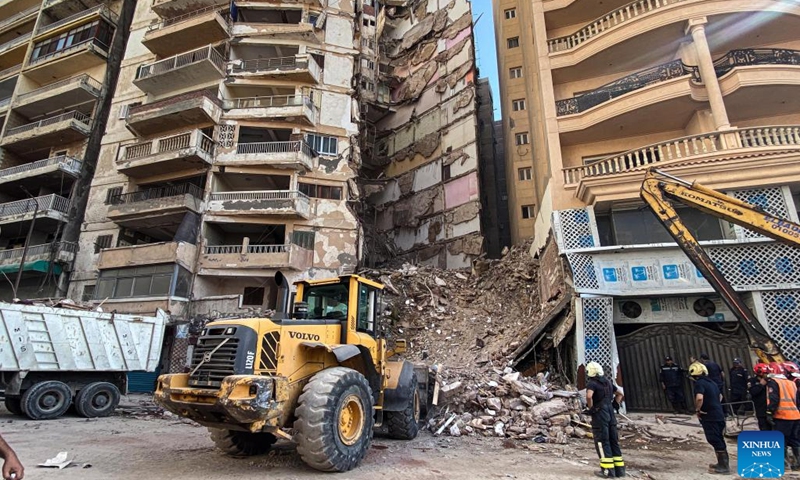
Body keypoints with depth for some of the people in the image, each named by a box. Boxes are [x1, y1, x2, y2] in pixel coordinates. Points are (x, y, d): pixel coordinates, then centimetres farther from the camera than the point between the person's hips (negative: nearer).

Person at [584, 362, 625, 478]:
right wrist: (615, 404, 20)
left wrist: (590, 408, -14)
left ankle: (608, 470, 2)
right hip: (610, 413, 8)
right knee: (613, 441, 14)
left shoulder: (592, 383, -12)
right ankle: (619, 468, 19)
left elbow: (589, 396, -30)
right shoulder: (607, 382, 13)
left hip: (599, 415, -7)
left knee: (602, 442, 0)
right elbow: (620, 394, 24)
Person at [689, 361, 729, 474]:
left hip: (709, 417, -9)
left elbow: (699, 398, -31)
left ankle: (723, 466, 3)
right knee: (719, 440, 18)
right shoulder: (711, 382, 14)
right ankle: (722, 463, 27)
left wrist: (697, 409, -16)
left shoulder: (699, 383, -16)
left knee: (715, 441, -2)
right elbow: (719, 396, 29)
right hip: (719, 415, 9)